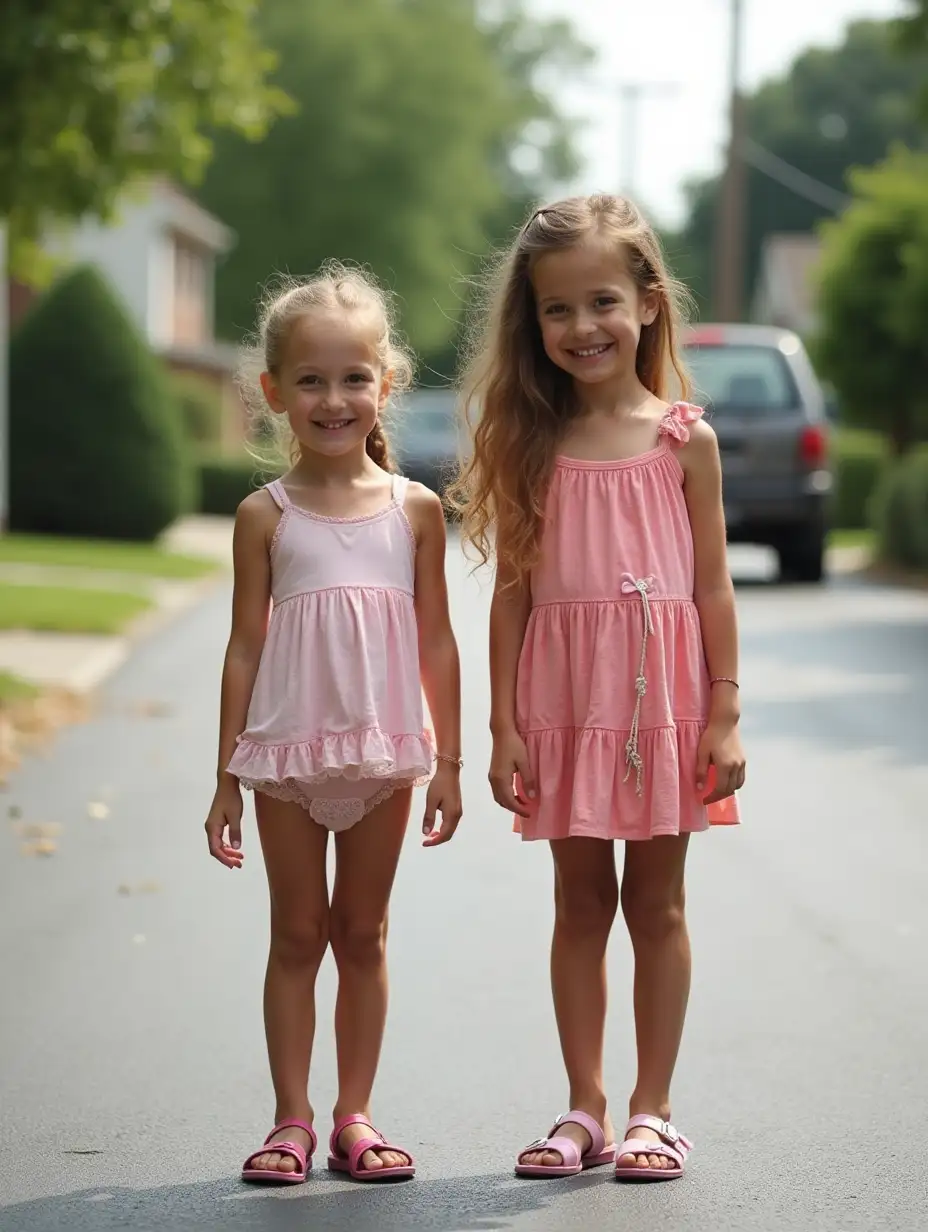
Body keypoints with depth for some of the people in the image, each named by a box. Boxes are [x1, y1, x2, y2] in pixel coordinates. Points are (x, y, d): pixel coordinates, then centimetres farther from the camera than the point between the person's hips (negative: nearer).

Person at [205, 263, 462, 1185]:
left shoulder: (414, 509, 1)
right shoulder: (267, 515, -2)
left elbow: (436, 641, 5)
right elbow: (247, 644, 1)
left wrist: (448, 761, 4)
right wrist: (228, 775, 0)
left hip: (383, 756, 1)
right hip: (288, 754, -1)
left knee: (363, 935, 10)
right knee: (297, 936, 6)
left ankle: (354, 1117, 17)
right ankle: (292, 1120, 12)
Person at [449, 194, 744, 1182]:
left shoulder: (684, 440, -1)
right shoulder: (531, 444, 1)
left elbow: (712, 584, 0)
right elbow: (513, 590, 1)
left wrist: (725, 714, -4)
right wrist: (504, 725, -2)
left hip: (663, 693, -1)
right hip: (563, 700, 1)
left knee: (655, 903, 7)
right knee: (580, 903, 9)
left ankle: (652, 1111, 16)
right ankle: (585, 1109, 18)